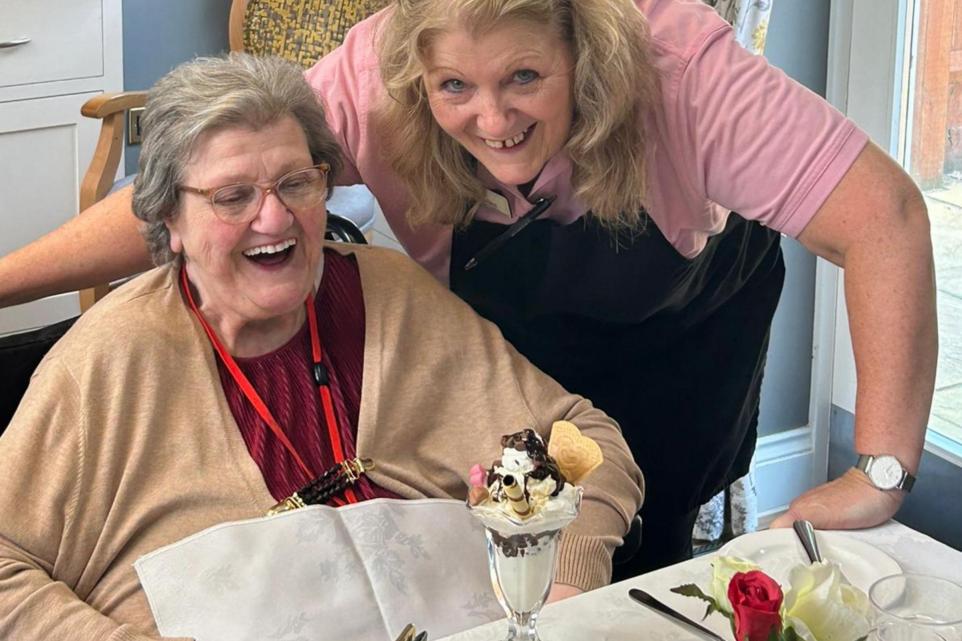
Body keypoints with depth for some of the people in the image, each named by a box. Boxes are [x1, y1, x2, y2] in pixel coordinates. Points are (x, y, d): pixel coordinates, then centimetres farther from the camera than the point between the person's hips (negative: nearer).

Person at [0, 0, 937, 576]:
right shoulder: (372, 78, -32)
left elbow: (884, 216, -41)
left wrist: (881, 474, -43)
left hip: (683, 324, -1)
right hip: (499, 331, 2)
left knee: (633, 549, -10)